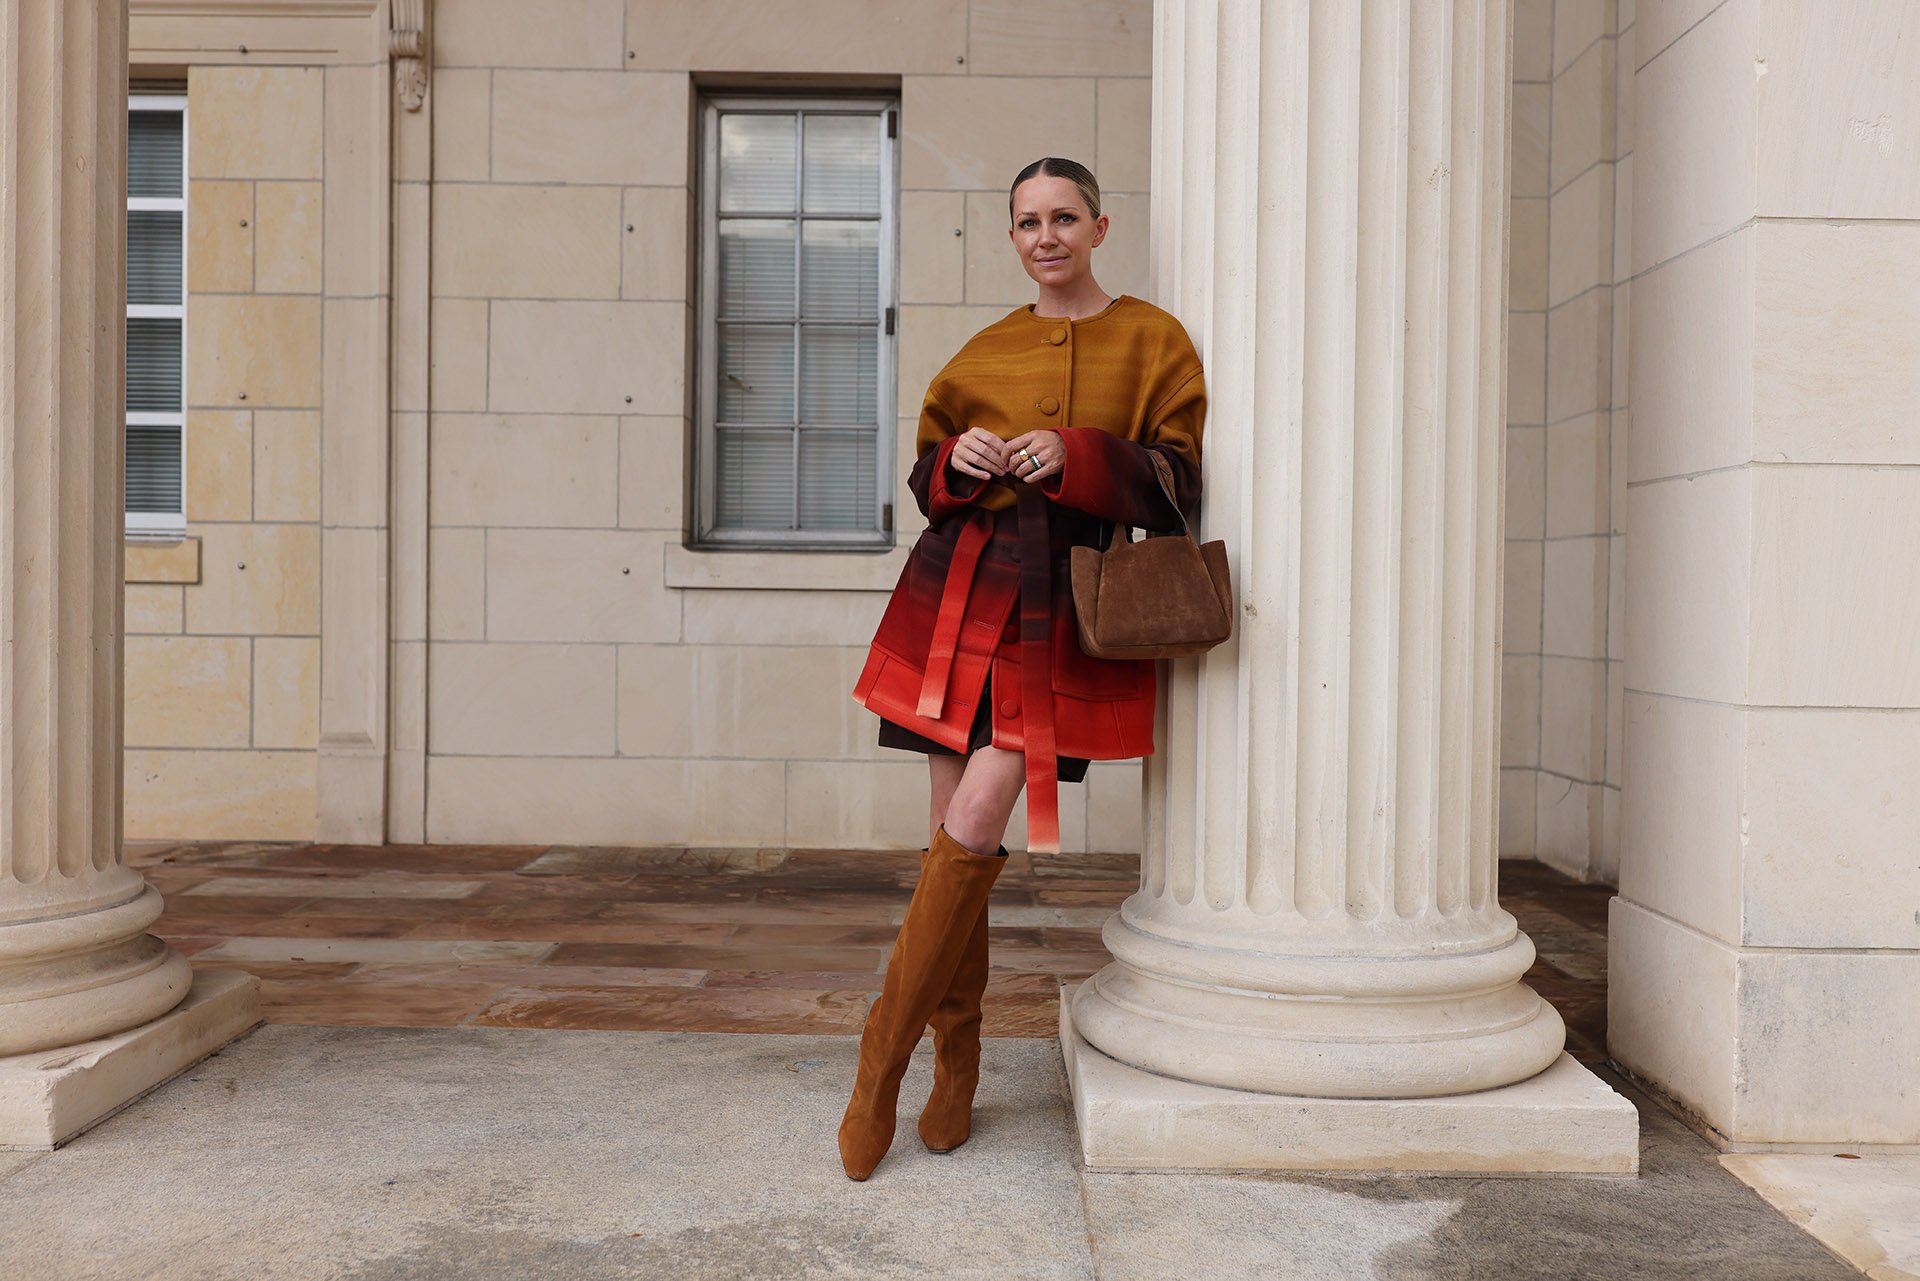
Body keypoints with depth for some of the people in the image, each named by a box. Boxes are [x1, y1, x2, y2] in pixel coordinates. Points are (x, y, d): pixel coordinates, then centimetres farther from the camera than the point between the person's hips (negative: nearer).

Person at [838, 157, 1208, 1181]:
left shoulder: (1153, 341, 4)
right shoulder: (984, 353, 15)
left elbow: (1174, 483, -2)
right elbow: (928, 477, 19)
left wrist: (1076, 457, -18)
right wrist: (954, 463, -4)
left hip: (1063, 607, -3)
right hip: (962, 593, 4)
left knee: (975, 825, -14)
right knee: (953, 833, 3)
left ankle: (881, 1056, 1)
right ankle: (957, 1065, 18)